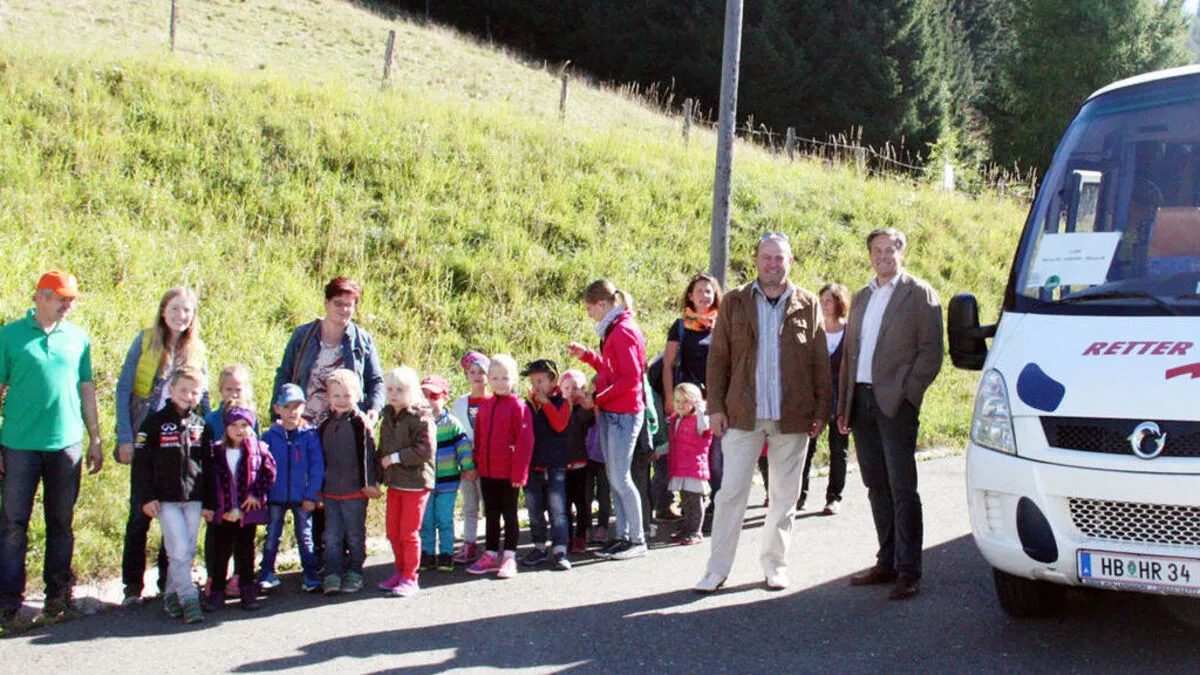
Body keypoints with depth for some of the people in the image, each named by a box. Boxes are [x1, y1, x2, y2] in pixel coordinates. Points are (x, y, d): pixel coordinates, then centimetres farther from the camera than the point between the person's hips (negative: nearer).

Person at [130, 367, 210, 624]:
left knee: (187, 552, 5)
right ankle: (188, 598, -6)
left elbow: (208, 465, 14)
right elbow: (142, 462, -2)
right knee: (179, 549, -11)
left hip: (194, 499, 4)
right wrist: (147, 496, -8)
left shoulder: (200, 425, 10)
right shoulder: (155, 423, -1)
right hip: (165, 499, -4)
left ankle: (172, 595, 19)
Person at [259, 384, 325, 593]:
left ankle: (310, 576, 15)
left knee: (305, 537, 8)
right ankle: (267, 574, 22)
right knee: (272, 537, 11)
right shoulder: (270, 436, -1)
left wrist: (312, 495, -9)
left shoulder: (310, 435, -6)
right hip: (275, 497, 1)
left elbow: (317, 466, -5)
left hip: (302, 498, -1)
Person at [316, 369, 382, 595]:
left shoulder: (361, 423, -7)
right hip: (330, 491, 4)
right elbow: (320, 457, 16)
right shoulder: (325, 425, 9)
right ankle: (332, 575, 8)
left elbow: (368, 455, -9)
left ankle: (354, 573, 19)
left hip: (355, 491, -4)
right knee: (332, 536, 4)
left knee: (355, 535, 7)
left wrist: (369, 483, -12)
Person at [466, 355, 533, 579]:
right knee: (491, 515, 14)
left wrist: (519, 472, -16)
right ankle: (491, 555, 24)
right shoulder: (484, 406, 8)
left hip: (508, 475, -6)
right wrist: (477, 464, 11)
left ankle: (509, 558, 10)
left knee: (509, 515, 4)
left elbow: (525, 441, -14)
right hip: (487, 473, 6)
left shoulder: (518, 406, -11)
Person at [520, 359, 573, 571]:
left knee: (557, 510, -7)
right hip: (532, 468, 5)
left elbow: (559, 425, -20)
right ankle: (539, 548, 23)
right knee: (535, 512, 11)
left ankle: (559, 551, -6)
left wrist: (545, 402, -17)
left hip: (554, 468, -4)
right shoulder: (528, 406, 9)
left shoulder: (561, 403, -2)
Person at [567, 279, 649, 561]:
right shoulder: (613, 330, 16)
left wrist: (598, 397, -13)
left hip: (623, 413, -10)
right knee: (614, 478, 10)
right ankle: (623, 536, 15)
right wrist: (587, 355, 15)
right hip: (610, 413, 10)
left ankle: (637, 539, 1)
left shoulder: (623, 331, -14)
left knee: (620, 478, -6)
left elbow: (630, 378, -18)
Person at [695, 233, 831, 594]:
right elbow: (718, 358, 6)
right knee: (731, 491, -1)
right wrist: (715, 407, -1)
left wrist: (821, 411, 1)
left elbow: (820, 361, 6)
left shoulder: (807, 304, 6)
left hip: (792, 416, 1)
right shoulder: (734, 302, 6)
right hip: (742, 415, 0)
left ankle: (775, 564, 21)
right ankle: (717, 568, 6)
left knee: (785, 495, 8)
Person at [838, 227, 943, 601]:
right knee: (877, 487, 11)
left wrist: (906, 393, -14)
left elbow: (931, 351, -6)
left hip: (895, 402, -6)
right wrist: (843, 405, 12)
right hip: (862, 401, 6)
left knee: (902, 489, -6)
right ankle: (887, 563, 19)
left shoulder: (919, 294, -1)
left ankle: (908, 571, -2)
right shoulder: (861, 298, 19)